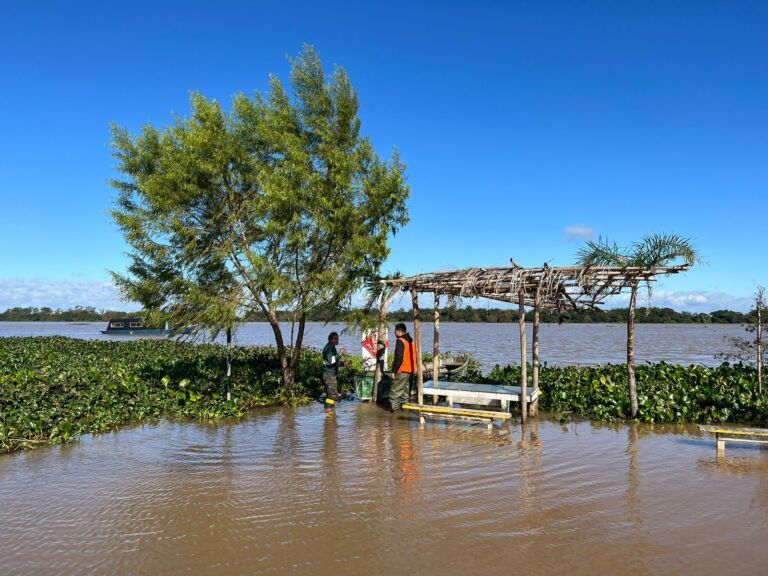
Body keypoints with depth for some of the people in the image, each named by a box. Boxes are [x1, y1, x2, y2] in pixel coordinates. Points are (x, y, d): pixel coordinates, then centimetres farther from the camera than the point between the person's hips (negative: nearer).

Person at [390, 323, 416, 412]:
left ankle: (394, 406, -7)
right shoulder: (411, 341, 15)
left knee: (396, 389, -4)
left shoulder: (400, 341, -12)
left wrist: (395, 370, -14)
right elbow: (416, 356, 19)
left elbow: (399, 357, -19)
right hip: (411, 370, 9)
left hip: (402, 371, -9)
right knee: (406, 389, 15)